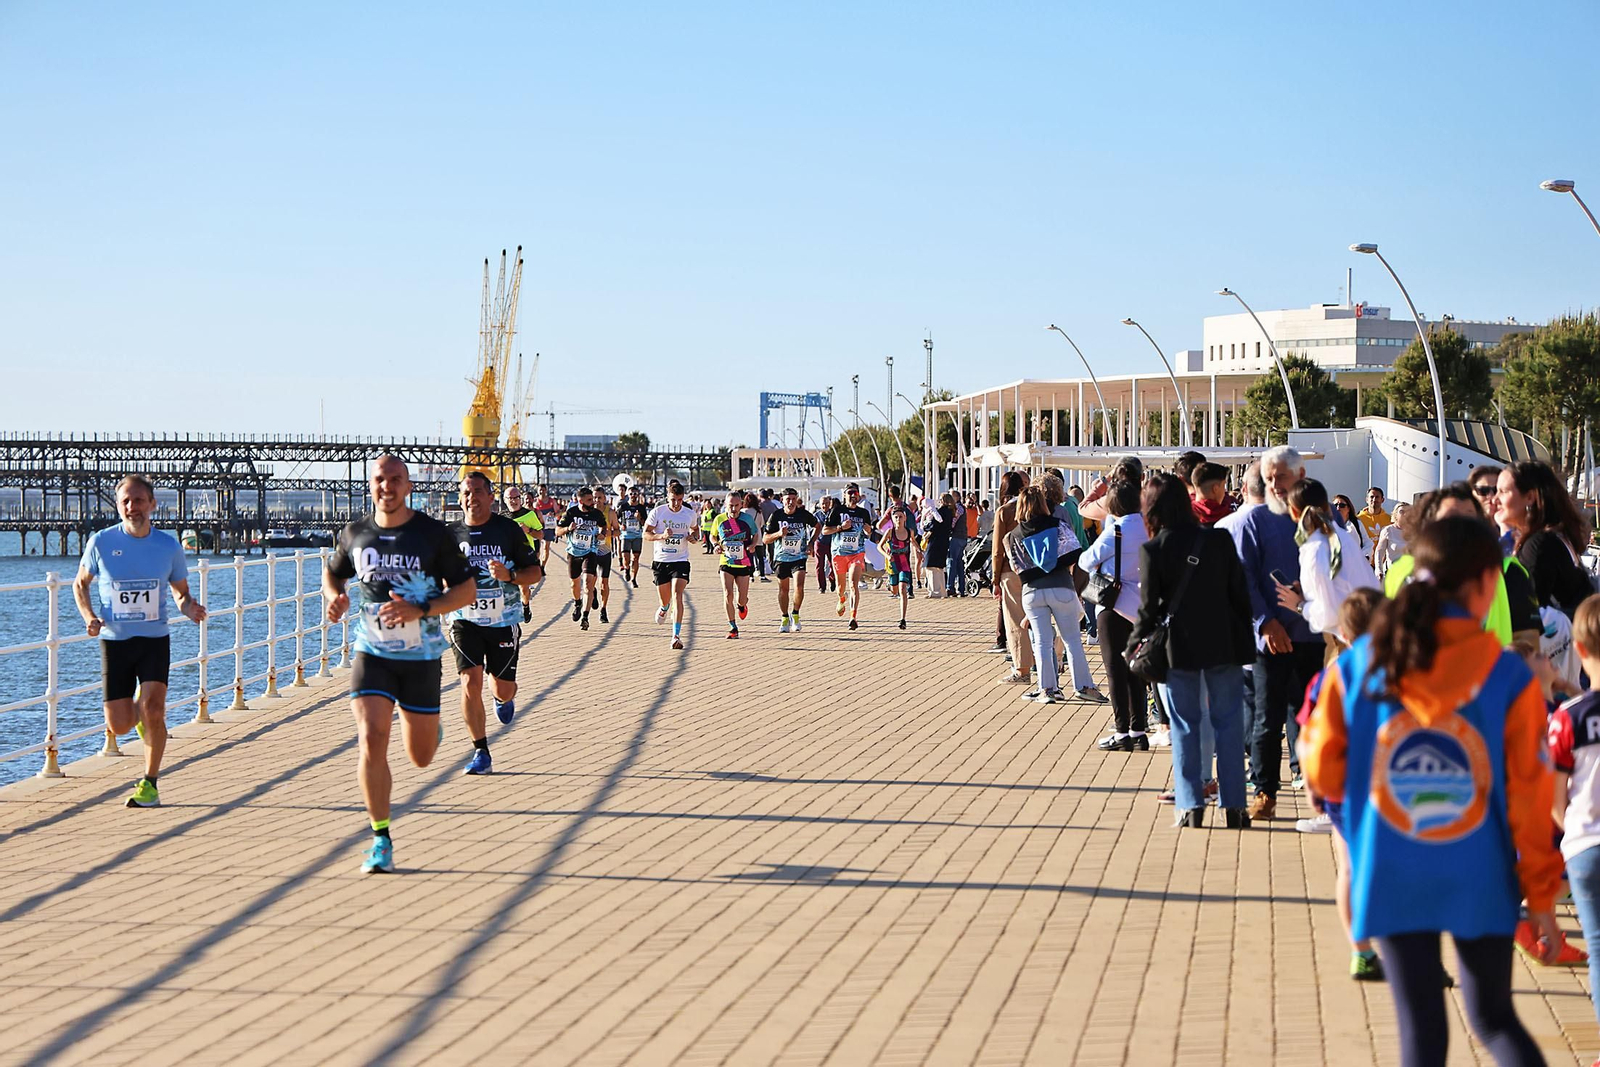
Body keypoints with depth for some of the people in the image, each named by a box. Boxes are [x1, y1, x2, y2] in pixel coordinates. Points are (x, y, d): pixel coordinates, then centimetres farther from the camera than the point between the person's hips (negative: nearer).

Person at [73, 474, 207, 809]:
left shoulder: (168, 546, -2)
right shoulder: (101, 542, -4)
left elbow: (181, 592, 11)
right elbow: (80, 584, 10)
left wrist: (189, 608, -12)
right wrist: (88, 616, -9)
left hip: (155, 639, 0)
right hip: (115, 641, 0)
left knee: (153, 710, -19)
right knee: (119, 725, -2)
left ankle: (149, 783, -2)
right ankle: (137, 711, 36)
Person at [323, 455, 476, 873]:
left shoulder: (434, 534, -7)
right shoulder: (354, 534, 0)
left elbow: (467, 589, -4)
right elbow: (332, 573, 19)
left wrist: (420, 610, -20)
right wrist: (335, 598, -5)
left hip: (421, 656, 0)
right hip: (371, 654, 1)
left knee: (421, 757, 10)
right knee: (371, 741, -18)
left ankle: (421, 721, 49)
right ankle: (381, 839, -7)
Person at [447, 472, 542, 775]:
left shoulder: (509, 530, -4)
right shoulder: (452, 535, 1)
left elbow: (535, 572, -1)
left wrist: (509, 575, -19)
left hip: (503, 622, -1)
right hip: (465, 621, 1)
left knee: (503, 689, 5)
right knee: (471, 683, -14)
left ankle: (505, 699, 45)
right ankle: (481, 753, -5)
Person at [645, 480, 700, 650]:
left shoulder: (690, 513, 0)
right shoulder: (658, 512, -7)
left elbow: (695, 529, 20)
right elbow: (646, 534, -5)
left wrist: (694, 537, -3)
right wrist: (662, 536, -23)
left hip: (680, 561, 0)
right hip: (660, 561, 0)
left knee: (677, 594, -19)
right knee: (665, 597, 11)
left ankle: (676, 635, -22)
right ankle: (664, 608, 52)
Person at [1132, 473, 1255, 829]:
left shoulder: (1152, 550, -9)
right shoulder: (1219, 540, -3)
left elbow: (1149, 607, -6)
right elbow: (1240, 594, 0)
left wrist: (1134, 644, 9)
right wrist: (1246, 638, 10)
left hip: (1179, 647, -1)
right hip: (1224, 644, 1)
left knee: (1185, 726, 8)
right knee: (1228, 723, 7)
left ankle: (1191, 806, 5)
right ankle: (1233, 805, 7)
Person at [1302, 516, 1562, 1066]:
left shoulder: (1357, 666, -5)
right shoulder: (1509, 676, -9)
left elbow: (1324, 773, 0)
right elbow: (1528, 797, -6)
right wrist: (1542, 897, 3)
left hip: (1392, 878, 1)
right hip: (1481, 881, 0)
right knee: (1494, 1019, 17)